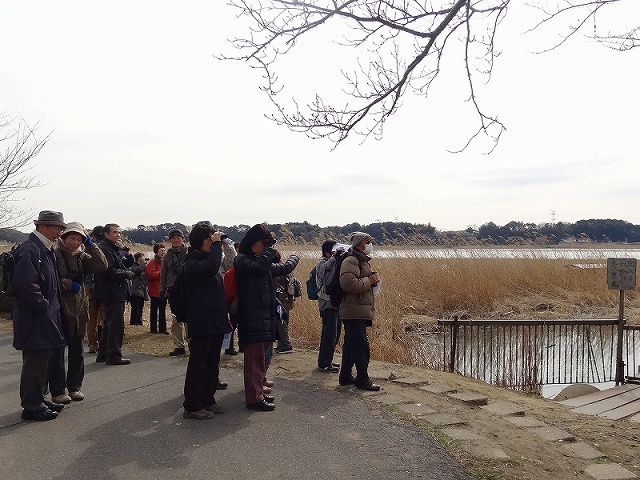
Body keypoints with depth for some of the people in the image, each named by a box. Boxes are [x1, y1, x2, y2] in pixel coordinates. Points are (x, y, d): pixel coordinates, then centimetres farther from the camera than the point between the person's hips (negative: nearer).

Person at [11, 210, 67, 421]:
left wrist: (52, 306, 13)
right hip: (34, 319, -10)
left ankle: (38, 400, 30)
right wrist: (43, 305, -19)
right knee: (35, 362, -2)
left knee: (42, 361, 18)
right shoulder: (30, 249, -18)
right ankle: (32, 406, 9)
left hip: (45, 318, 10)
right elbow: (23, 283, -27)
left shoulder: (46, 250, 14)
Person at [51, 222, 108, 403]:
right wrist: (68, 284, -17)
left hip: (79, 309, 6)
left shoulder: (81, 256, 10)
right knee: (58, 351, 2)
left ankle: (74, 386, 24)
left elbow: (101, 266, -4)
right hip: (60, 309, -6)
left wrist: (90, 244, -6)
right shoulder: (55, 254, -8)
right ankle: (57, 390, 12)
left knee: (77, 351, 12)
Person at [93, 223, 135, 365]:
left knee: (109, 324, 16)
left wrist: (126, 251, 0)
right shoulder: (104, 249, -14)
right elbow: (109, 271, -22)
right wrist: (128, 274, -11)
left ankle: (103, 354, 25)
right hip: (112, 293, -11)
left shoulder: (116, 249, 18)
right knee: (116, 324, -8)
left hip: (118, 293, 11)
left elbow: (128, 263, 16)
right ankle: (114, 355, -3)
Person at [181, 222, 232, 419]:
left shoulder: (207, 259, 15)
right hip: (201, 323, -9)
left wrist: (225, 316, 16)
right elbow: (211, 267, -34)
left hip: (216, 322, 9)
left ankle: (207, 400, 24)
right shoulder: (193, 262, -11)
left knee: (213, 364, 14)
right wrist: (217, 244, -23)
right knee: (198, 365, -2)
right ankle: (192, 406, 6)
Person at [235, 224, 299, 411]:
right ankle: (254, 398, 0)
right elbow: (260, 268, -29)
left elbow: (282, 269, 33)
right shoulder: (242, 260, -9)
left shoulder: (259, 260, 19)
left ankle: (258, 392, 23)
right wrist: (269, 249, -20)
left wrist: (293, 259, 42)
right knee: (255, 358, -7)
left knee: (263, 357, 13)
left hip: (265, 316, 9)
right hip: (252, 317, -9)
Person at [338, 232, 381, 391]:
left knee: (351, 345, 15)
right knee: (361, 345, -8)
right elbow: (348, 284, -27)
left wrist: (372, 280, 11)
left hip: (360, 312, 11)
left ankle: (345, 376, 23)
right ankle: (362, 379, -1)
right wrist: (369, 281, -17)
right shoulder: (351, 261, -14)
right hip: (354, 312, -11)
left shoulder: (363, 261, 20)